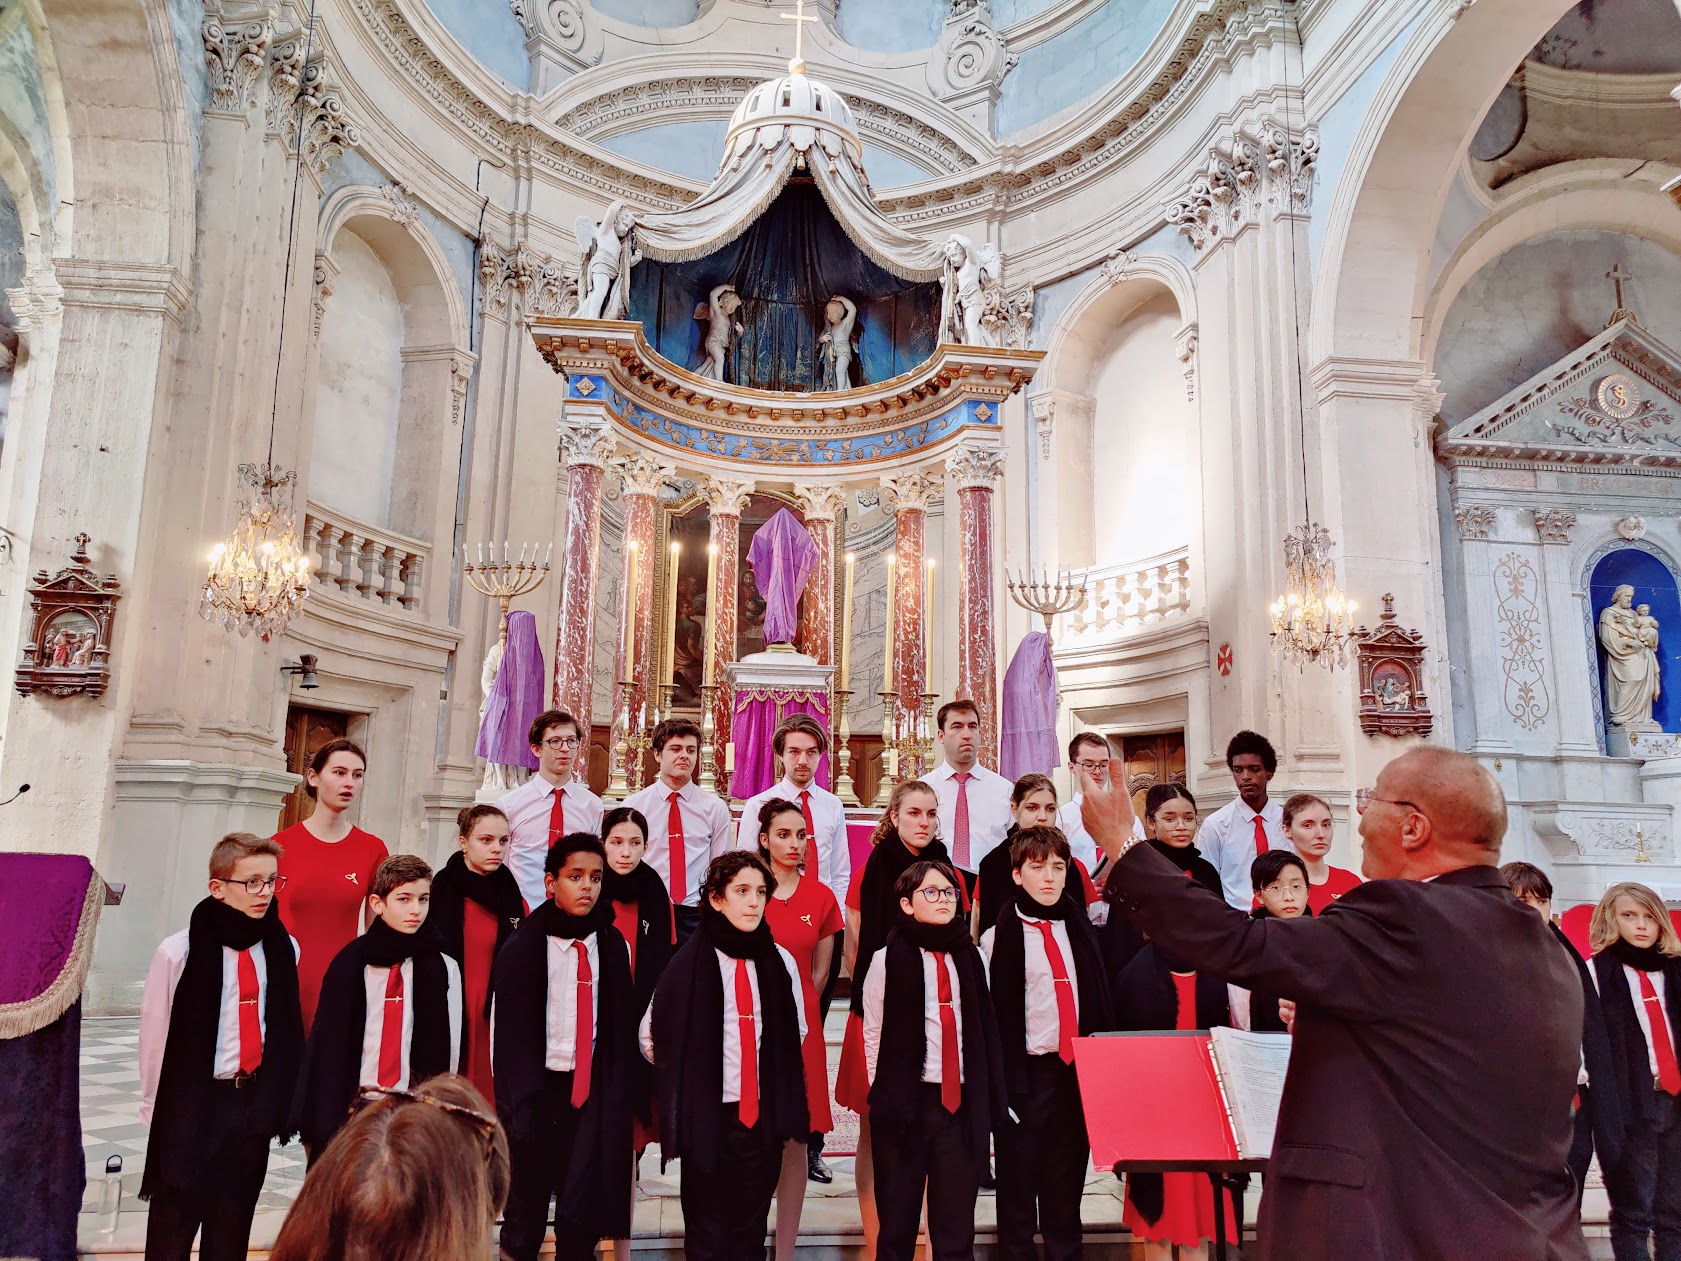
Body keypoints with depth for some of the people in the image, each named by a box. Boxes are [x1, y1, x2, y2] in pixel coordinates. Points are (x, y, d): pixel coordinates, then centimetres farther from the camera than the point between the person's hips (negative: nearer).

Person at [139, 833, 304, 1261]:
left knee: (233, 1226, 16)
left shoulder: (284, 949, -3)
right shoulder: (179, 952, -16)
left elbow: (288, 1028, 4)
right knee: (174, 1224, 12)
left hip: (255, 1102, 3)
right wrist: (160, 1110, 1)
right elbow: (156, 1036, -6)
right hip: (192, 1106, -3)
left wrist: (278, 1098, 6)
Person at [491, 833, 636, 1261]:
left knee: (581, 1217, 0)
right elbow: (506, 1032, -3)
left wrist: (618, 1095, 4)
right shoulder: (523, 948, -5)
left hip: (593, 1094, 2)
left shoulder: (613, 946, 4)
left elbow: (623, 1026, 8)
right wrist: (515, 1104, -6)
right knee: (526, 1214, 6)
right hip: (538, 1089, -2)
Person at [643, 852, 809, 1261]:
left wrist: (785, 1100, 12)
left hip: (764, 1117, 3)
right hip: (707, 1116, -3)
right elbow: (651, 1036, 0)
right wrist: (687, 1081, 4)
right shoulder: (689, 962, -9)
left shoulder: (781, 962, 2)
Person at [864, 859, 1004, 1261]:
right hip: (906, 1103, -3)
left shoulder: (969, 957, 7)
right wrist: (887, 1099, 1)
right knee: (898, 1219, 9)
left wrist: (987, 1103, 7)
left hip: (962, 1103, 3)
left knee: (957, 1226, 8)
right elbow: (873, 1036, 1)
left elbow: (985, 1031, 10)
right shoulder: (889, 959, -4)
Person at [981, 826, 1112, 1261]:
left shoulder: (1080, 930, 8)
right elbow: (988, 1012, -8)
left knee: (1067, 1185, 14)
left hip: (1078, 1072, 4)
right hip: (1027, 1074, -4)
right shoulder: (1000, 936, -7)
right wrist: (1000, 1082, -11)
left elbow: (1100, 1001, 12)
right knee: (1018, 1187, 7)